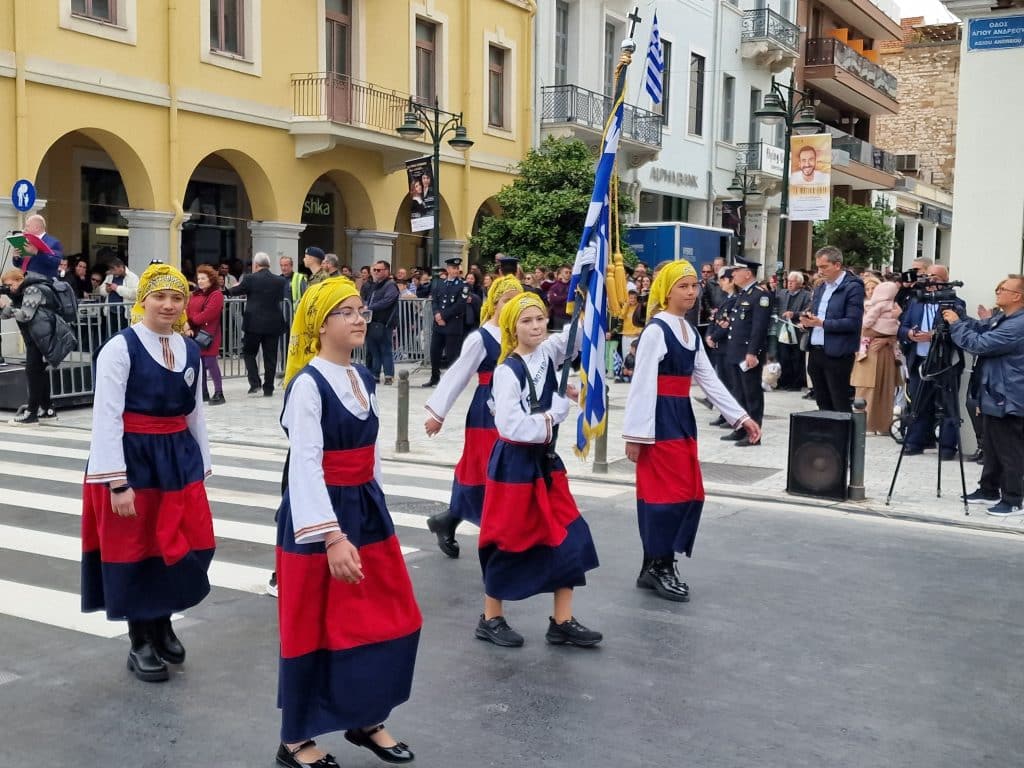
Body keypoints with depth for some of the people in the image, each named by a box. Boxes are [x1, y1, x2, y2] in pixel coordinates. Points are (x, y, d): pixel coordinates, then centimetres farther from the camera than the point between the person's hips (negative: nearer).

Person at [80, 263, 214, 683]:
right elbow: (107, 418, -15)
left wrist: (203, 466, 15)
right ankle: (140, 643, 23)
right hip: (132, 459, -5)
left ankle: (163, 626, 32)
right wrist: (117, 482, -19)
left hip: (179, 459, 6)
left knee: (186, 547, 8)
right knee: (136, 550, 6)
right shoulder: (120, 347, -12)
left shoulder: (190, 350, 6)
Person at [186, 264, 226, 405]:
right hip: (195, 335, 8)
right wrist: (188, 327, -8)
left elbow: (208, 313, -17)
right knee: (199, 364, 11)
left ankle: (219, 393, -4)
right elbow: (187, 312, 9)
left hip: (209, 335, -8)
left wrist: (192, 320, -7)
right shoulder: (194, 295, 16)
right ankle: (203, 393, 19)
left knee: (210, 363, -9)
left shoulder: (216, 295, -8)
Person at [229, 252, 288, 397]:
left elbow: (234, 291, 8)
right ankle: (268, 389, 11)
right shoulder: (280, 280, 0)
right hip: (273, 324, 3)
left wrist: (232, 287, 31)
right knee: (270, 357, 8)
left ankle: (254, 383, -1)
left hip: (254, 324, -3)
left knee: (249, 352, 13)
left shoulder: (250, 279, -7)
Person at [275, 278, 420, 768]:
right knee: (315, 630, 5)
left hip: (367, 510, 8)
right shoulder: (307, 383, -16)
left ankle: (365, 720, 32)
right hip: (319, 514, -8)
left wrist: (369, 506, 16)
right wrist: (332, 537, -28)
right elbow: (305, 466, -22)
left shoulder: (363, 378, 9)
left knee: (393, 621, 12)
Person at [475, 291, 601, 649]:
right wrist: (556, 411, -15)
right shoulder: (507, 371, -18)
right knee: (509, 541, 4)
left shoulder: (548, 354, 2)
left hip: (544, 460, 7)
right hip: (514, 464, -7)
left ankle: (562, 623, 15)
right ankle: (491, 619, 22)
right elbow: (512, 427, -26)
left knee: (568, 538, 6)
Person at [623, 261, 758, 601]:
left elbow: (708, 379, 15)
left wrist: (741, 416, 10)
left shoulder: (690, 332, 13)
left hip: (682, 417, 9)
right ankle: (659, 567, 7)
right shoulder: (656, 330, -13)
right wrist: (636, 434, -19)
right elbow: (642, 384, -16)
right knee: (667, 494, -6)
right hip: (660, 418, -9)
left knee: (689, 494, 9)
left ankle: (656, 566, 19)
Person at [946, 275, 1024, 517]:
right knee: (991, 448, 19)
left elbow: (979, 343, -24)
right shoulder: (1001, 318, 10)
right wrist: (956, 318, -3)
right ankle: (989, 490, 31)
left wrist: (956, 323, -12)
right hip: (994, 395, 10)